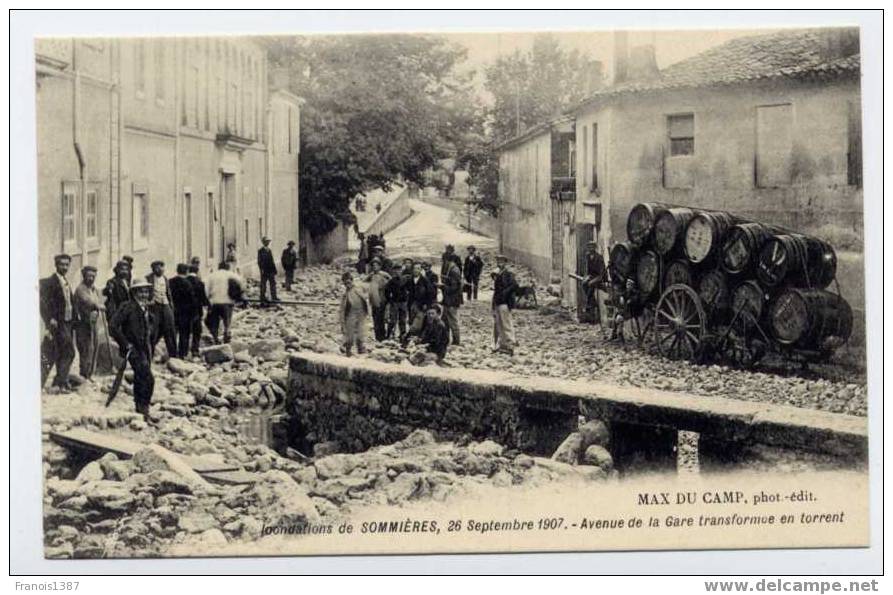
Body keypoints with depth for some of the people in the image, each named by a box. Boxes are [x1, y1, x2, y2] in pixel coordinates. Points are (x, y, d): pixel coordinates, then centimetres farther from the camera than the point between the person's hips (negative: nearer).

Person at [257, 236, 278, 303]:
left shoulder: (269, 250, 15)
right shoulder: (260, 251, -4)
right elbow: (259, 261, -8)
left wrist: (274, 269, 12)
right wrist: (261, 269, -17)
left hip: (271, 270, 6)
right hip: (264, 271, -6)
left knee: (273, 283, 4)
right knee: (263, 285, 0)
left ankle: (273, 297, 7)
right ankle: (262, 297, 7)